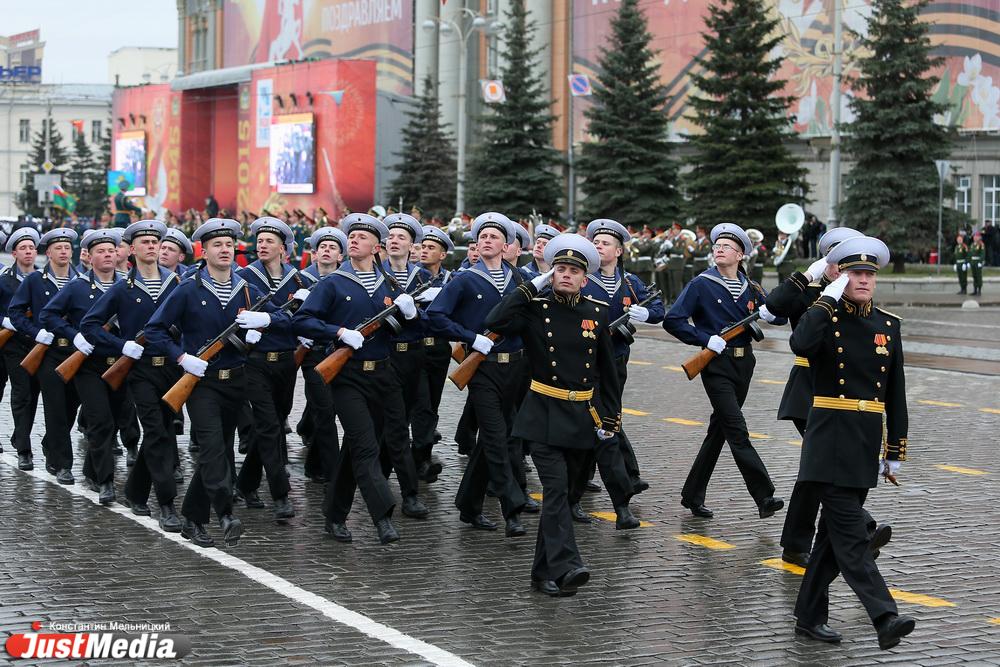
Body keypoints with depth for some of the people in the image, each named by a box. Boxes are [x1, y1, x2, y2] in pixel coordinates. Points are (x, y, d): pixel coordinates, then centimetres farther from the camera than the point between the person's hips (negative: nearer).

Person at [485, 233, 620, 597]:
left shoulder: (597, 312, 5)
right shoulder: (534, 308, -2)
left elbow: (608, 369, 10)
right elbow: (495, 322, -21)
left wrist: (611, 417, 6)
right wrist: (531, 287, -15)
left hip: (583, 417, 3)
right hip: (544, 417, -3)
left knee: (559, 492, 10)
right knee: (556, 489, -17)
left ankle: (544, 572, 17)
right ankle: (566, 566, -25)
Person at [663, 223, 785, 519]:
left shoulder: (750, 288, 11)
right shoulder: (701, 284, -4)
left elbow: (781, 317, 10)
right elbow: (672, 320, -10)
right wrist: (706, 339, -16)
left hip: (743, 364, 6)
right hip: (717, 365, -6)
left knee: (718, 430, 11)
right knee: (737, 432, -13)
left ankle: (693, 495, 21)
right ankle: (764, 498, -17)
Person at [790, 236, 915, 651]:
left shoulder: (888, 325, 10)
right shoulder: (823, 317, -4)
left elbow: (896, 393, 12)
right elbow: (800, 344, -29)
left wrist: (895, 451, 10)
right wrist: (829, 299, -20)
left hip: (868, 443, 6)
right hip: (831, 442, -5)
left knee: (834, 532, 12)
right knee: (851, 536, -11)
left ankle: (810, 617, 21)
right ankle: (885, 619, -18)